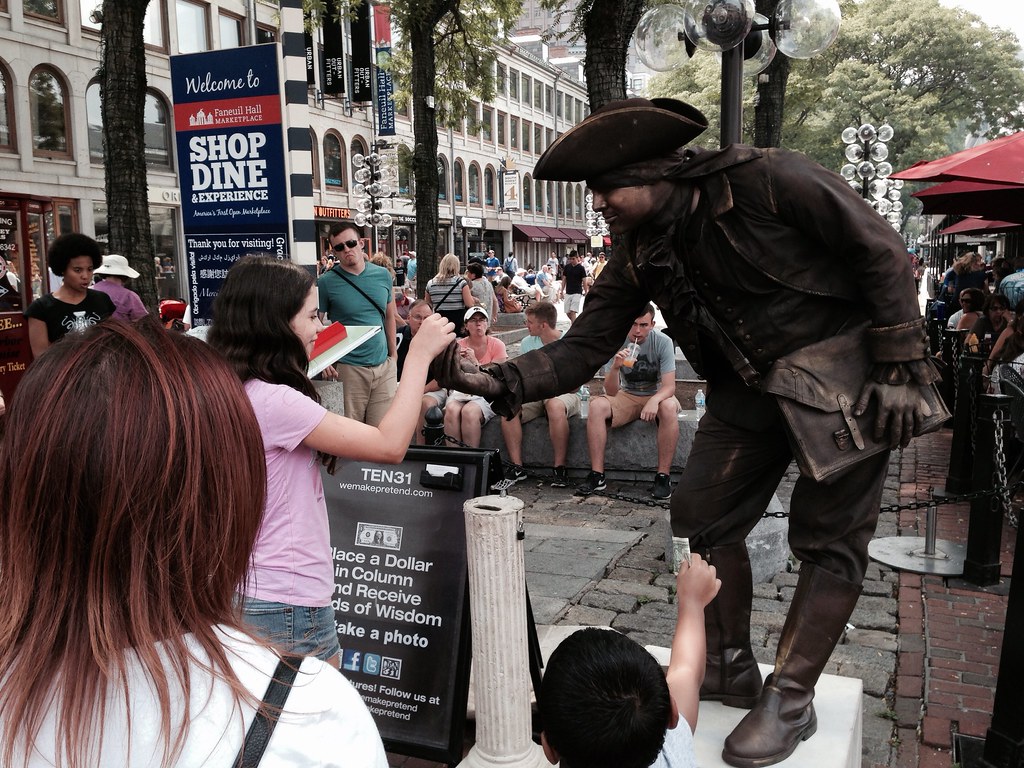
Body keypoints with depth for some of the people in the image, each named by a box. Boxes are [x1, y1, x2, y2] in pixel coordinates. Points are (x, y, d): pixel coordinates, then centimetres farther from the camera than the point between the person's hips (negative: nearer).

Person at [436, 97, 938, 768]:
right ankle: (731, 668, 23)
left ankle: (791, 701, 12)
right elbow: (582, 350, -6)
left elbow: (881, 251, -16)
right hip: (751, 387, 6)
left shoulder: (766, 179, -22)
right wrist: (499, 381, -22)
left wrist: (899, 367, -17)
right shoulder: (640, 257, -4)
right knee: (703, 515, 5)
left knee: (828, 537, -2)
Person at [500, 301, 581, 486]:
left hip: (564, 394, -4)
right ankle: (517, 467, -23)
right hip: (535, 395, 4)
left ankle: (560, 469, -30)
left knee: (555, 405, -40)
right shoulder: (527, 343, 11)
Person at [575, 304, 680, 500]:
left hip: (656, 395, -2)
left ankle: (663, 477, -28)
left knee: (669, 407, -36)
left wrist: (654, 400, -43)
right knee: (596, 406, -26)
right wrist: (615, 368, -36)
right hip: (627, 396, 2)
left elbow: (669, 386, -21)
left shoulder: (663, 342, -17)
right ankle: (597, 476, -22)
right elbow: (611, 392, -16)